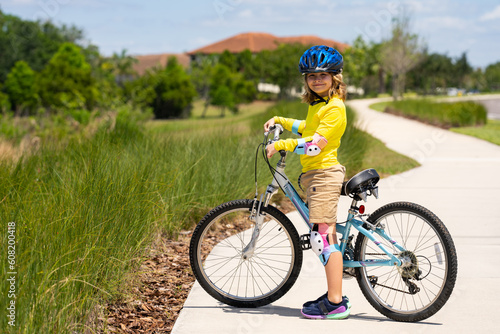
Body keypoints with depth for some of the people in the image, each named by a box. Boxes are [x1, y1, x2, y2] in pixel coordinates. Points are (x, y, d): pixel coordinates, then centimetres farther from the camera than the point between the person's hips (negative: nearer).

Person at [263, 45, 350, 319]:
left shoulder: (335, 107, -13)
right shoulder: (317, 105, 17)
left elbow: (315, 144, -22)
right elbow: (307, 129, 37)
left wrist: (280, 145, -19)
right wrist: (279, 121, 28)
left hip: (324, 173, -10)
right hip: (315, 174, 10)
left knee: (322, 237, -12)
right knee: (326, 236, 13)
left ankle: (335, 304, -10)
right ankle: (335, 294, 20)